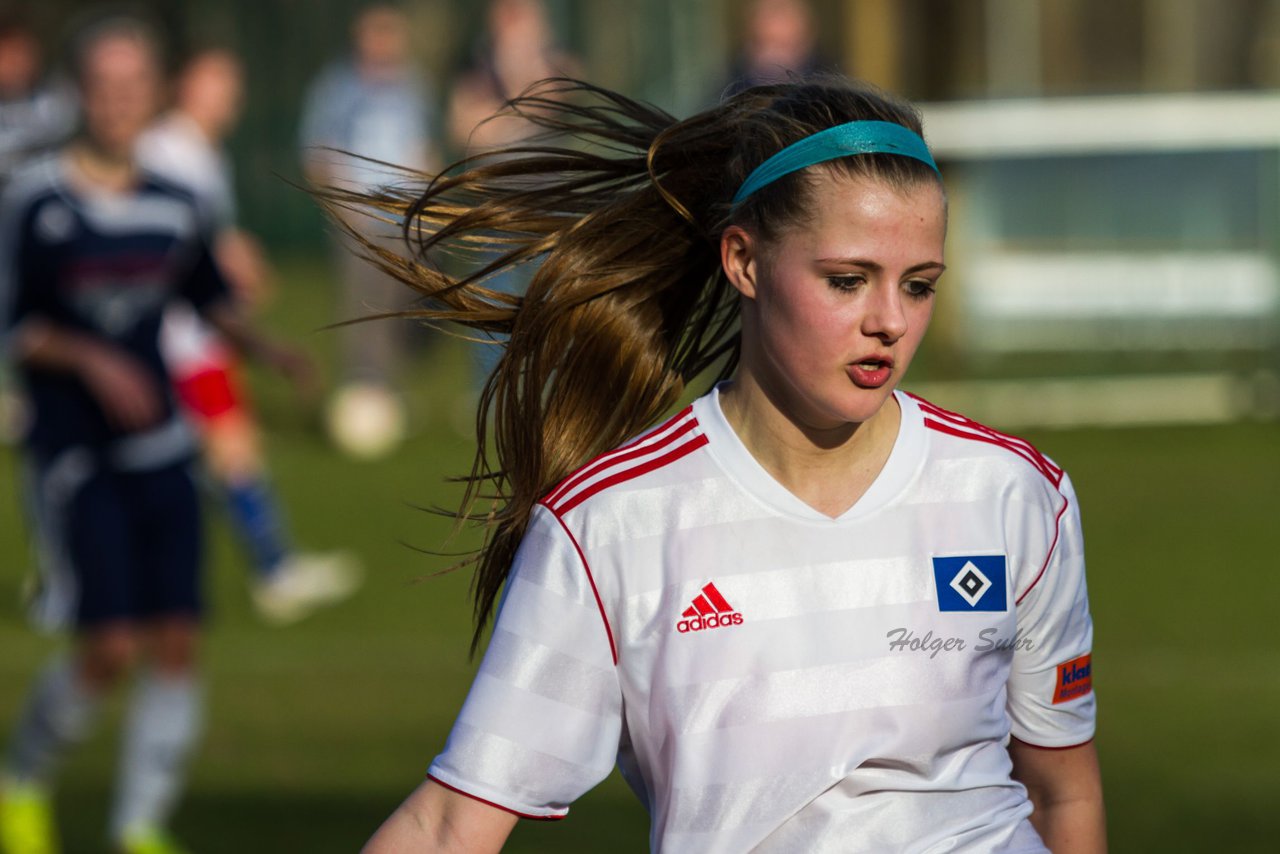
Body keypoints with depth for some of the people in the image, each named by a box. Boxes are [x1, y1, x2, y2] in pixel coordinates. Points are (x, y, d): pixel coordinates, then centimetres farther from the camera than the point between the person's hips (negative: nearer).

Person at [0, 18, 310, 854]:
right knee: (108, 648, -13)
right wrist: (90, 361, -22)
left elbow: (213, 298, 20)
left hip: (159, 453, 5)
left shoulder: (173, 207, 7)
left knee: (177, 645, -4)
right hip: (73, 455, -5)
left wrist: (270, 349, 2)